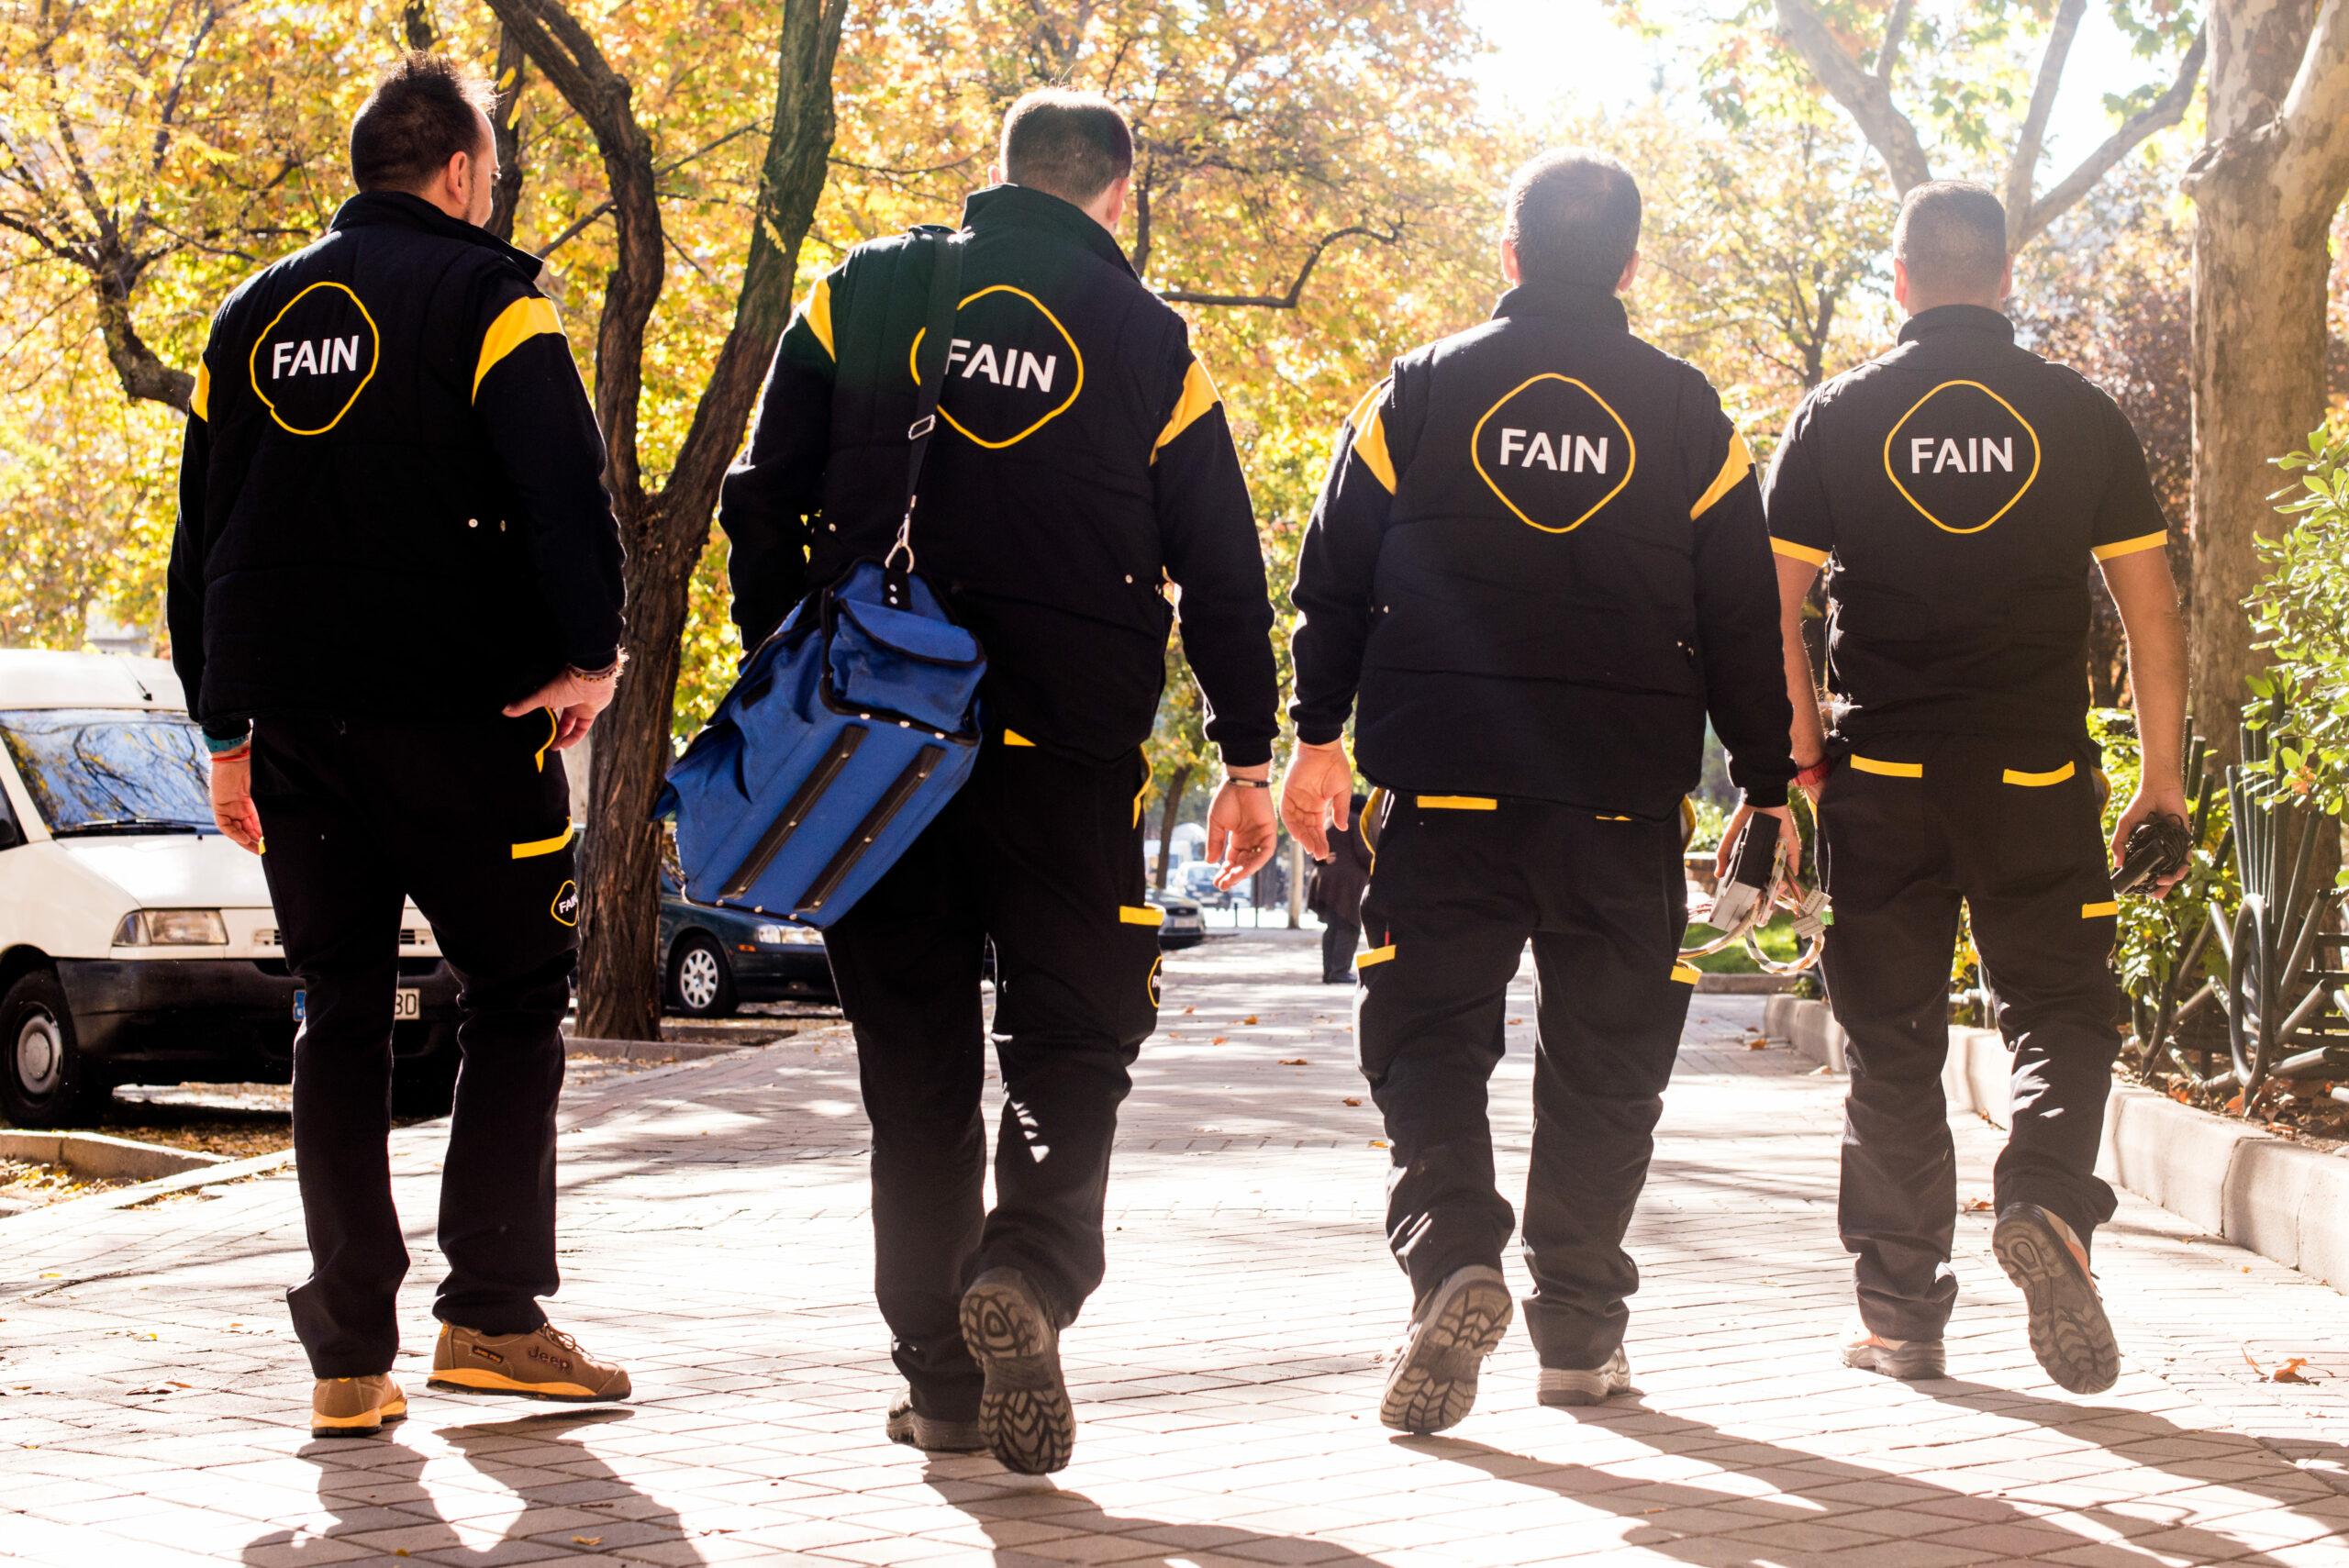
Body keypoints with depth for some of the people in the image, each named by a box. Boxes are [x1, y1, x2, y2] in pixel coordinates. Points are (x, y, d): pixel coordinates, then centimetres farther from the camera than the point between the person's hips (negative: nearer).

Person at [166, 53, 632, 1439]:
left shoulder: (252, 319, 15)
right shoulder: (483, 296, -3)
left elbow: (201, 537, 18)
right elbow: (564, 487, -17)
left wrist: (225, 726, 22)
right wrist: (591, 651, -10)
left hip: (293, 722, 5)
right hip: (456, 710, -5)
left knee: (340, 1019, 9)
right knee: (520, 995, 6)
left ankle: (352, 1356, 5)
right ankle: (493, 1314, 0)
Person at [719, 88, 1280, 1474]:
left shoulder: (862, 295, 8)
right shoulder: (1152, 343, 5)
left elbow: (765, 507, 5)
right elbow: (1222, 569, 6)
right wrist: (1250, 757, 12)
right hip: (1070, 748, -1)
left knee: (917, 1055, 9)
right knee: (1069, 1040, 7)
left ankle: (943, 1373, 9)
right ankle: (1031, 1270, -21)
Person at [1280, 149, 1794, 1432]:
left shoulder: (1420, 392, 3)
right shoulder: (1687, 415, 4)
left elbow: (1334, 577, 4)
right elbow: (1742, 622, 5)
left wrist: (1317, 736, 13)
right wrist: (1767, 782, 12)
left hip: (1444, 783, -1)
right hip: (1626, 797, 1)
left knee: (1427, 1033, 4)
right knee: (1603, 1057, 10)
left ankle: (1453, 1258, -19)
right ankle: (1579, 1326, 13)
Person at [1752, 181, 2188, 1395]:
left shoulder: (1837, 417, 1)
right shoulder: (2080, 416, 2)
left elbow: (1773, 613, -1)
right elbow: (2151, 614, 3)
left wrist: (1801, 762, 6)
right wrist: (2162, 779, 11)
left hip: (1882, 776, 0)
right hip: (2034, 775, 0)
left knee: (1892, 1042, 7)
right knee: (2062, 1011, 10)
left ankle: (1901, 1314, 8)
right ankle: (2046, 1201, -17)